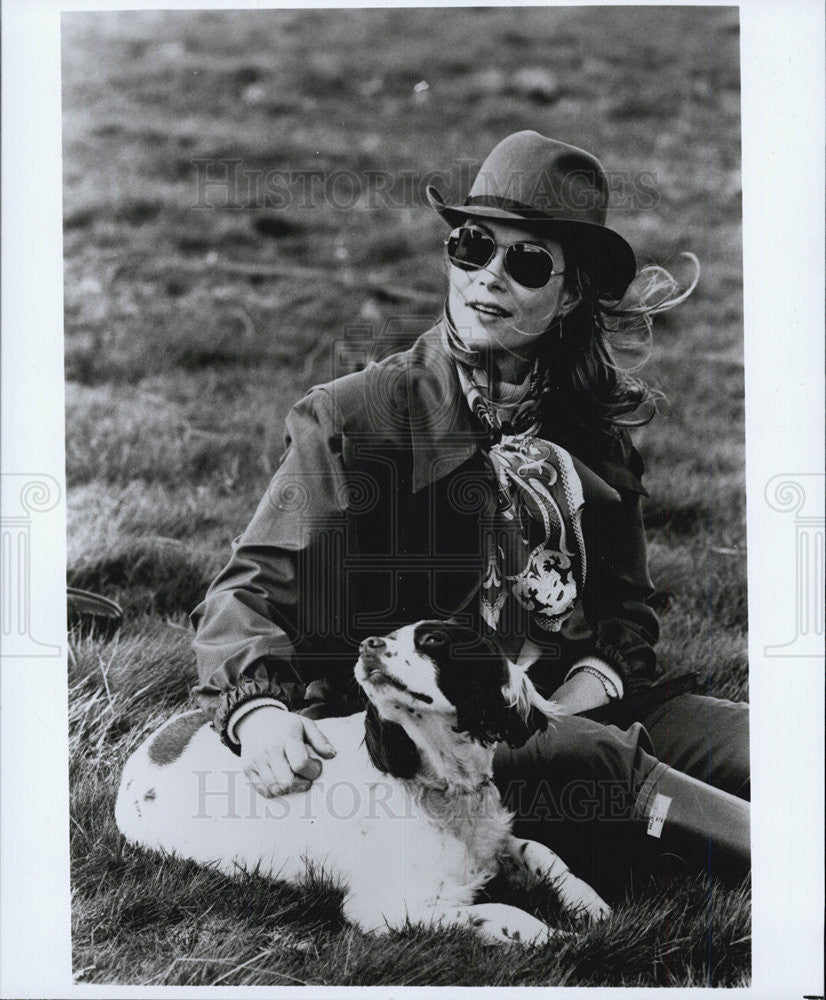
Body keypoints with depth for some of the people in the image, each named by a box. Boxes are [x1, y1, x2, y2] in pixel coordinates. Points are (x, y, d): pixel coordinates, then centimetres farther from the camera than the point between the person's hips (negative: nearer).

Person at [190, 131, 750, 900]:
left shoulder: (594, 423, 13)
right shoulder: (352, 420, -2)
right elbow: (250, 590, -6)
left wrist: (591, 686, -4)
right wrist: (258, 708, -27)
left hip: (568, 710, 5)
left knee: (744, 740, -19)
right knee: (587, 760, -33)